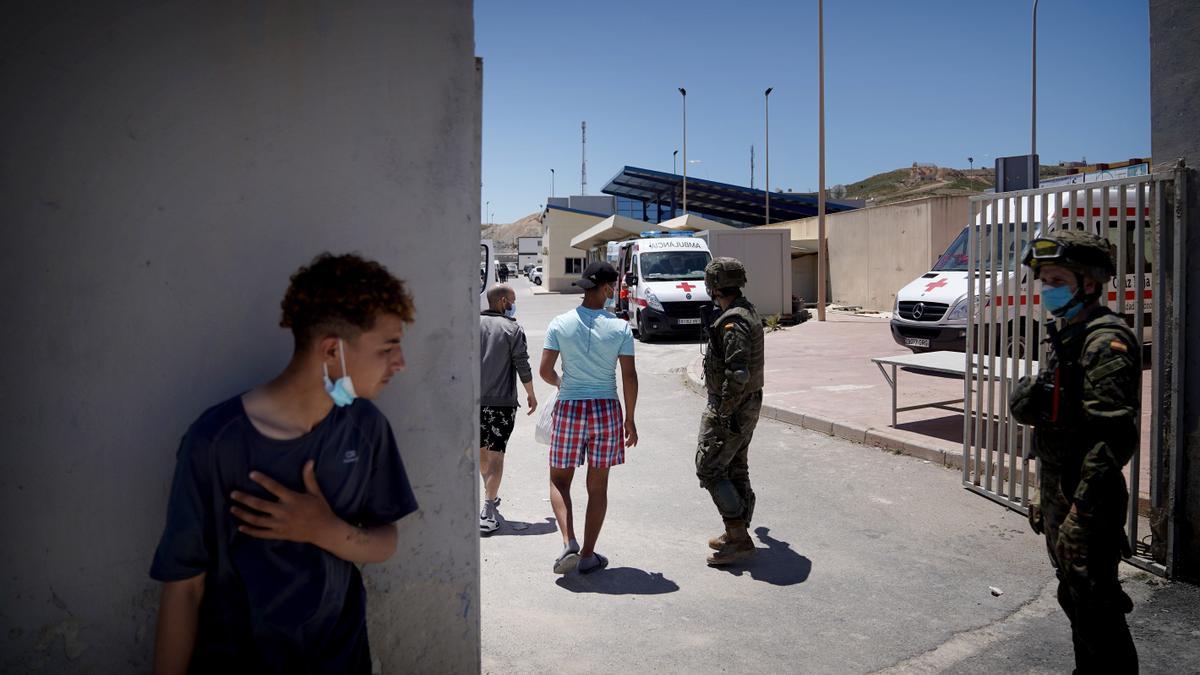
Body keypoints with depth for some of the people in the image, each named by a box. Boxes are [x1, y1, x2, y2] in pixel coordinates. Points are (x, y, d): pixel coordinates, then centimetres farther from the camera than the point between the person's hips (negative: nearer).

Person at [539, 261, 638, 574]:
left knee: (559, 480, 15)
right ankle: (588, 555, 19)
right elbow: (629, 377, -5)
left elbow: (545, 370, -3)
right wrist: (629, 420, 5)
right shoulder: (620, 328, -6)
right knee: (597, 485, 12)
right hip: (606, 409, 0)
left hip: (569, 408, 0)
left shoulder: (560, 324, -4)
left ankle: (569, 543, -3)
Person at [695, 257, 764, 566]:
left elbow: (737, 373, -29)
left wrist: (722, 413, -23)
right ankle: (738, 534, 26)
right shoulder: (748, 311, 11)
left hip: (730, 409, -10)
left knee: (709, 468, -5)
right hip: (749, 404, 10)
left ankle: (739, 539, -3)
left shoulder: (733, 322, -22)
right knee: (735, 469, 16)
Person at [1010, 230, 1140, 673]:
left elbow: (1111, 438, -26)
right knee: (1074, 598, 22)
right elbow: (1022, 408, 18)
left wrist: (1080, 514, -27)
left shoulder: (1106, 342, -18)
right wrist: (1031, 395, -2)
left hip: (1089, 503, -10)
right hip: (1060, 495, 10)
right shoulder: (1068, 336, 12)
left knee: (1094, 607, -1)